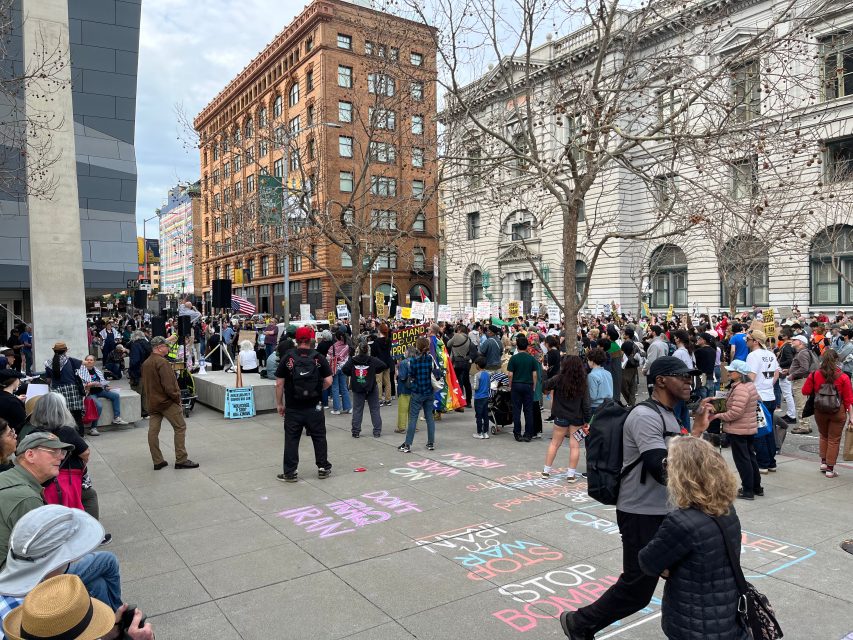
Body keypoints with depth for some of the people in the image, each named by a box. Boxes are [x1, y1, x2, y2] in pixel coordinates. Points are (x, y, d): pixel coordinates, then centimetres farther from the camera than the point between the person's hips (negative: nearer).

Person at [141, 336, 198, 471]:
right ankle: (181, 460, 2)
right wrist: (177, 398, -11)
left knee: (153, 431, 7)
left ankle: (157, 461, 13)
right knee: (180, 427, 1)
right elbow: (169, 385, -22)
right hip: (167, 401, -8)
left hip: (152, 402, 9)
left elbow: (145, 383, 17)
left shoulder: (145, 364, 10)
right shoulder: (162, 362, -18)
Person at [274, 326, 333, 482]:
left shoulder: (287, 358, -5)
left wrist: (279, 404, 5)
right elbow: (328, 381, -7)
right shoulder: (319, 358, -5)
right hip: (314, 408, 1)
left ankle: (289, 472, 12)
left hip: (293, 408, 0)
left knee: (291, 440, 8)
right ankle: (323, 468, 22)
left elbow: (279, 384, -5)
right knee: (319, 437, 14)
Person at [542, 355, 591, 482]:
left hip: (561, 417, 0)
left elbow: (544, 386, -2)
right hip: (577, 418, 0)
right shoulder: (583, 383, -8)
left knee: (555, 443, 13)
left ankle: (546, 470, 21)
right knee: (575, 445, 6)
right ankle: (571, 474, 9)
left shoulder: (558, 379, -14)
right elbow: (586, 404, -6)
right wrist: (587, 421, 1)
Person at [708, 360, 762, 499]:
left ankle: (748, 491, 8)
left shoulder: (740, 389, -24)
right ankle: (756, 487, 28)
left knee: (742, 460, 0)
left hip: (738, 430, -10)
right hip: (750, 428, 10)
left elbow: (735, 413, -27)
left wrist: (718, 416, -16)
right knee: (750, 457, 18)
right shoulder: (750, 385, 9)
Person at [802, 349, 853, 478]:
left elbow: (805, 391, 0)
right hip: (838, 412, -2)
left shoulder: (814, 375, -8)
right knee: (834, 440, 8)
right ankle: (830, 469, 11)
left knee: (823, 436, 23)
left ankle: (823, 462, 21)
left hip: (820, 411, 2)